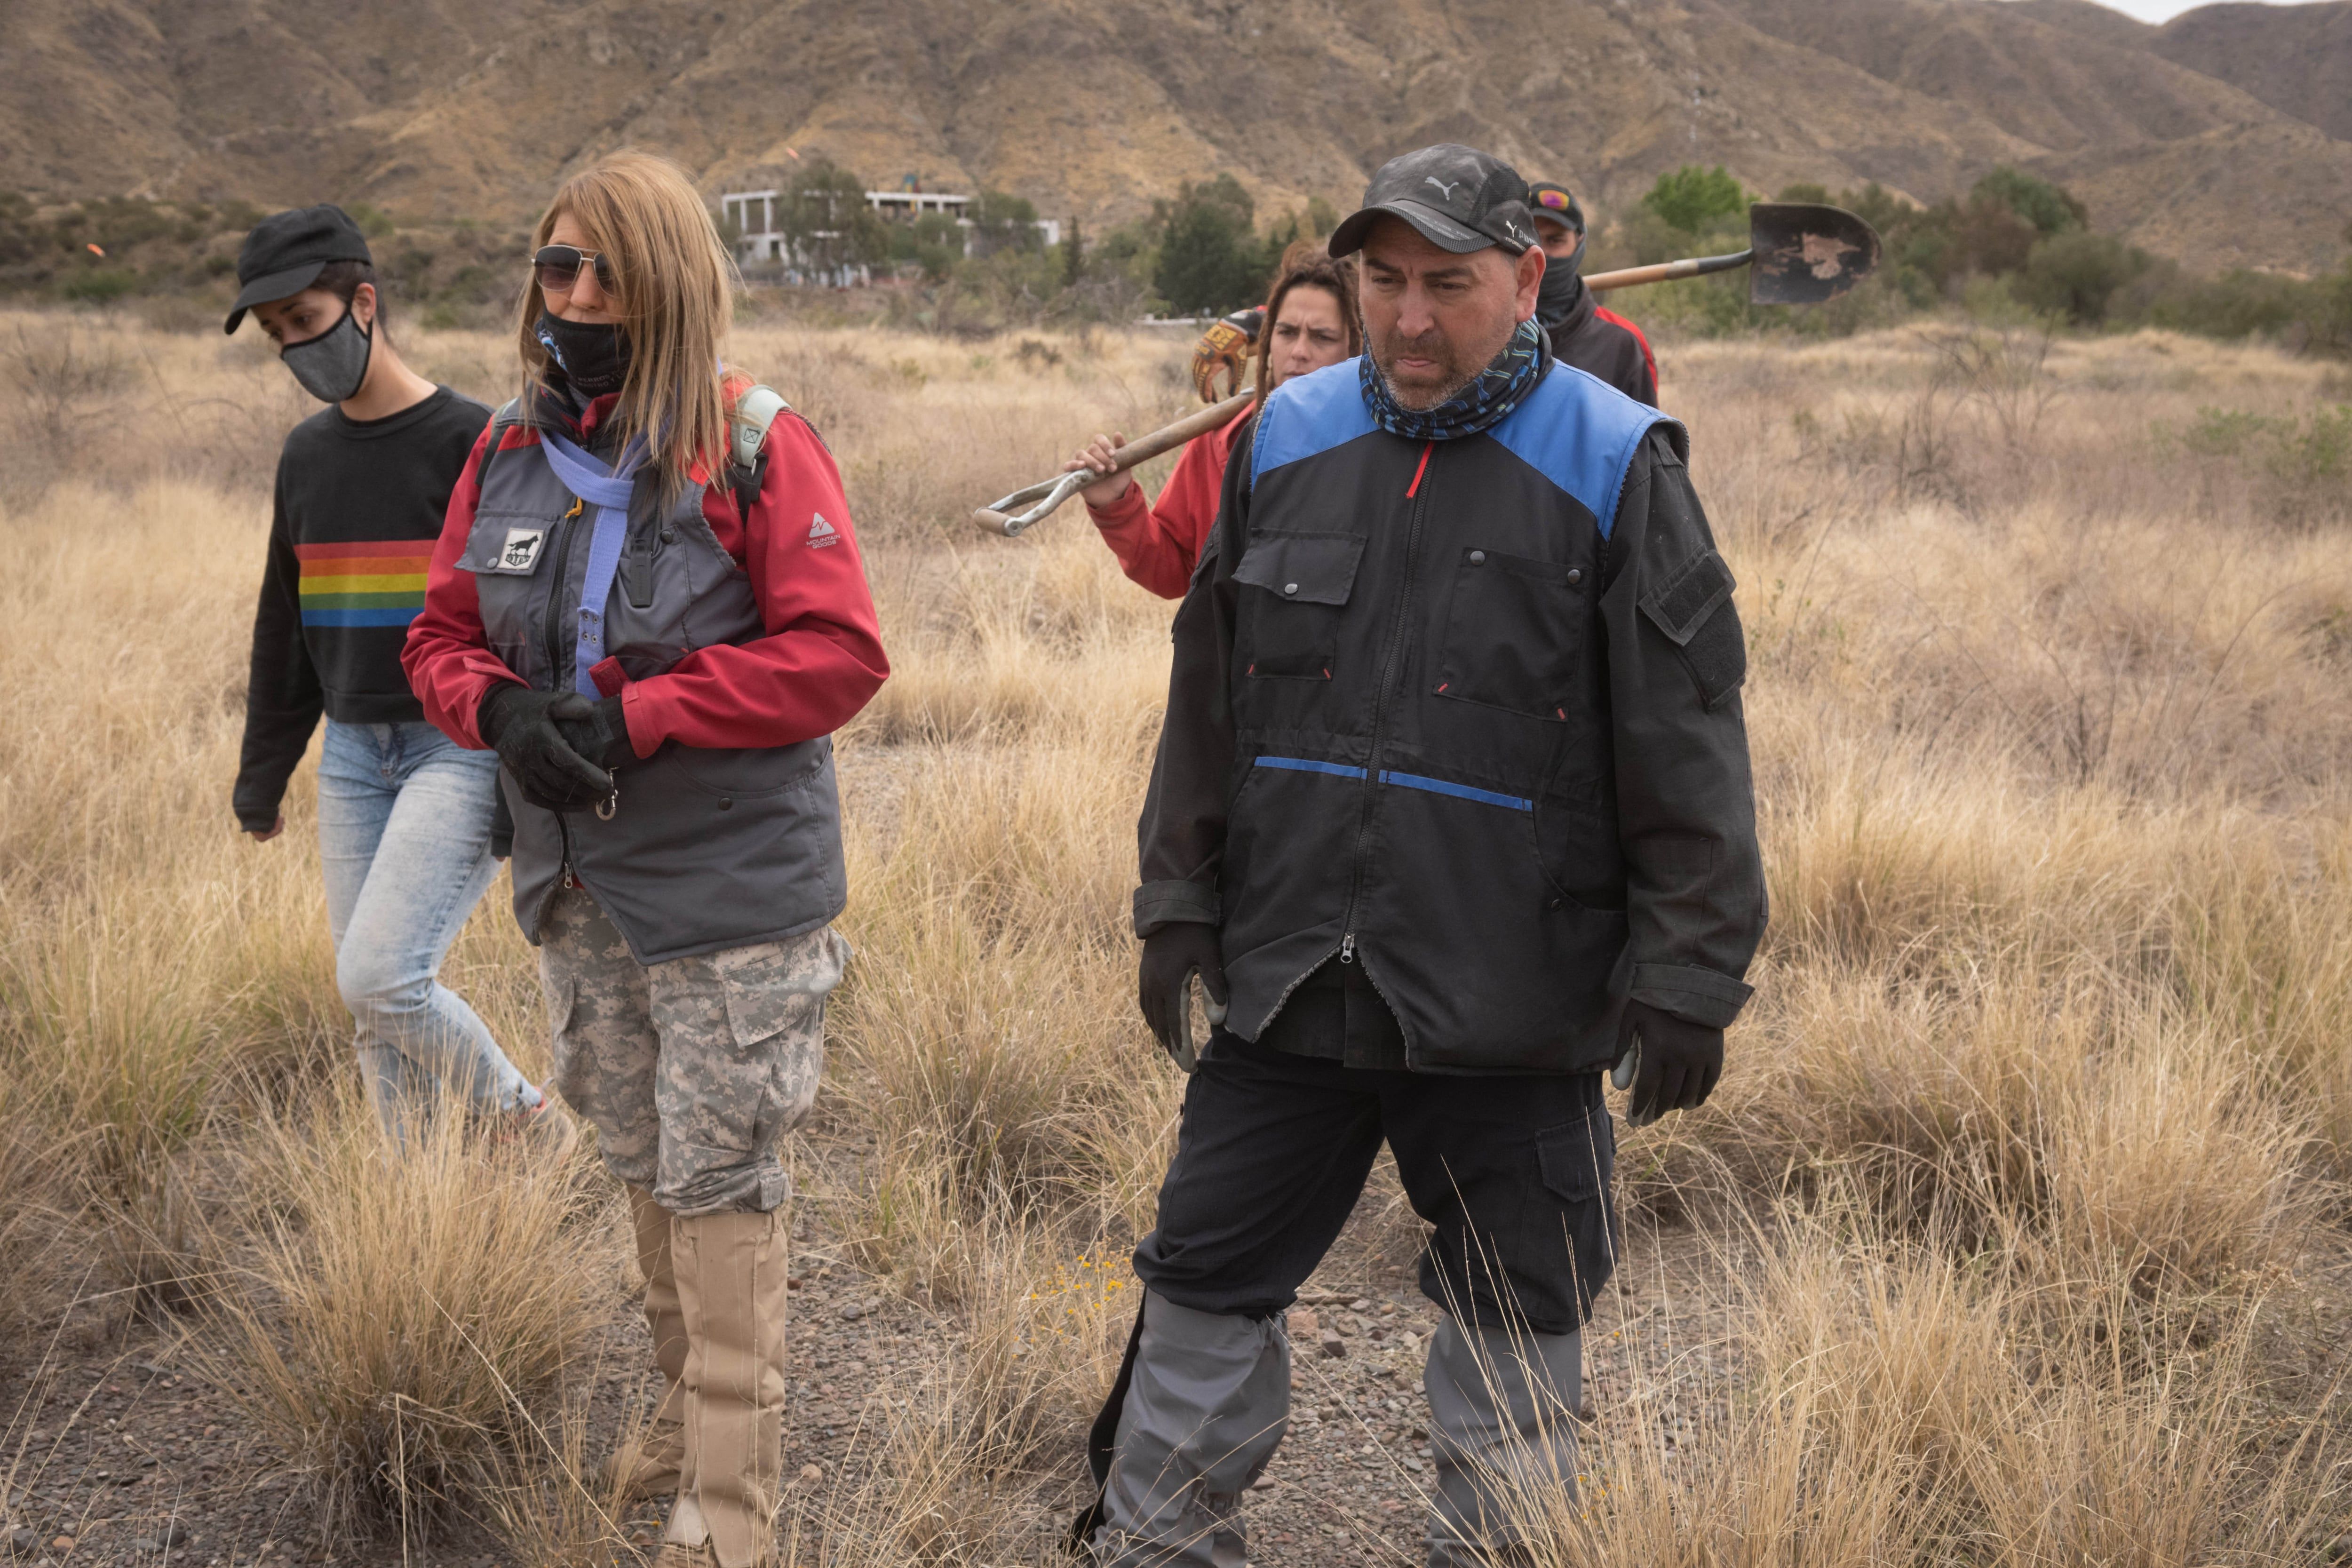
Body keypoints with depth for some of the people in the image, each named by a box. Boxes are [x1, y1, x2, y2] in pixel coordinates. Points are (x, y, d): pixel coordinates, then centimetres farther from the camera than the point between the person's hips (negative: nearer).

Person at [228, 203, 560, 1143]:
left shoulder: (472, 441, -8)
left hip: (461, 749, -7)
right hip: (353, 756, 7)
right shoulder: (308, 455, 12)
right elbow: (285, 627, 22)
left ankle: (529, 1125, 5)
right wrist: (262, 773, 23)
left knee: (378, 976, -17)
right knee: (380, 1015, 7)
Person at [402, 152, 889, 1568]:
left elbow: (840, 652, -19)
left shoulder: (756, 448, -14)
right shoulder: (510, 450, 4)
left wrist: (637, 715, -23)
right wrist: (499, 709, -14)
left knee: (721, 1181, 0)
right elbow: (444, 635, 9)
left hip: (733, 884, -6)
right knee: (646, 1163, 21)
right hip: (578, 876, 6)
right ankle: (691, 1406, 42)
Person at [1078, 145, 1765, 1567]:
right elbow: (1209, 700, 12)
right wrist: (1179, 903, 9)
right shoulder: (1287, 439, 5)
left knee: (1517, 1319, 13)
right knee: (1209, 1281, 12)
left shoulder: (1615, 469, -6)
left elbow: (1690, 751, -7)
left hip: (1510, 1009, -3)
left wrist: (1686, 979, -9)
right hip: (1286, 975, 3)